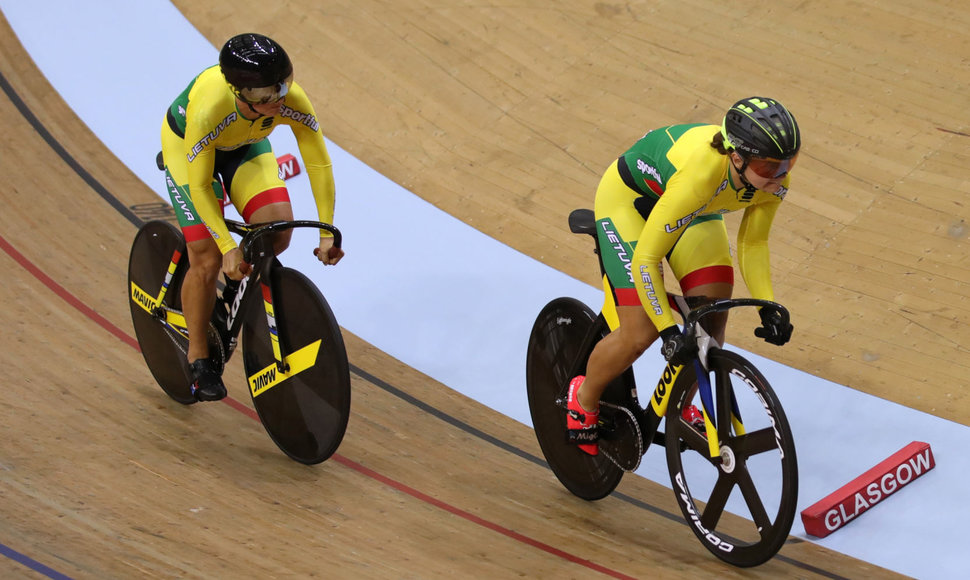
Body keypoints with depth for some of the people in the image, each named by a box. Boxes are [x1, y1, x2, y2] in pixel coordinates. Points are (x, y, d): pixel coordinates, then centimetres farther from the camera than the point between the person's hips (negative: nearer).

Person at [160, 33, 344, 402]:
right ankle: (198, 358, 7)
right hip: (188, 146, -3)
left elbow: (319, 165, -21)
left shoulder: (293, 102, -34)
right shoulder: (209, 109, -43)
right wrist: (228, 247, -34)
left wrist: (327, 233, -24)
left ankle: (241, 286, 14)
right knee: (208, 257, -11)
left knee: (278, 232, -18)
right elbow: (200, 187, -32)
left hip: (246, 146, 4)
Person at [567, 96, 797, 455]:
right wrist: (669, 331, -36)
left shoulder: (773, 178, -25)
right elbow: (646, 259, -37)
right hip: (629, 197, -6)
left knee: (713, 320, -4)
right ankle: (584, 399, 17)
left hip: (697, 210, 6)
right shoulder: (700, 174, -44)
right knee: (640, 334, -12)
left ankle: (680, 408, 22)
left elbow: (752, 243, -6)